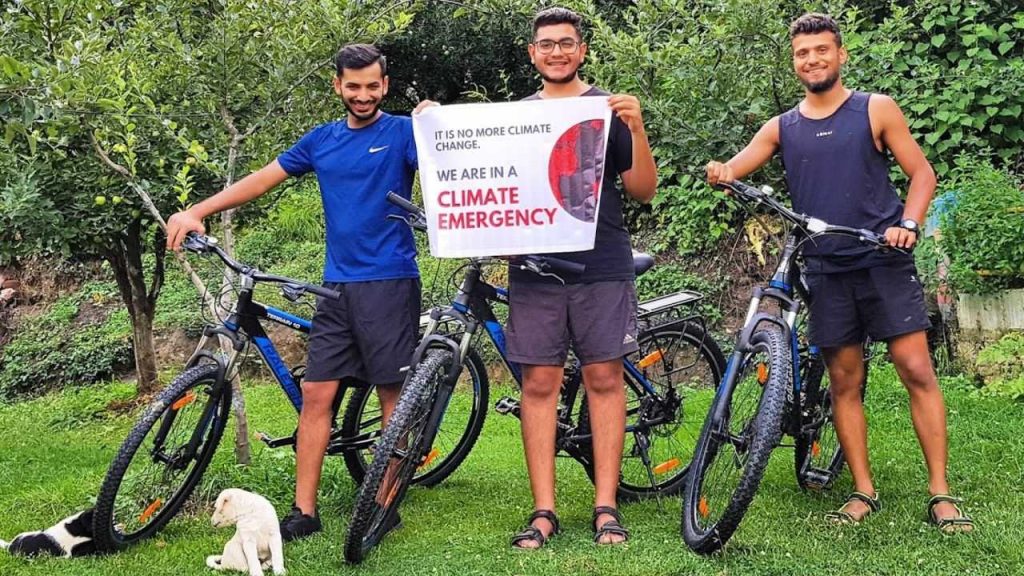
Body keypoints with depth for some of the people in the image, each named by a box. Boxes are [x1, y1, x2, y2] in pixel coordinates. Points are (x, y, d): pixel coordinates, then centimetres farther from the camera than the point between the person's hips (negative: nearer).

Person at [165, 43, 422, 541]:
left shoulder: (401, 132, 1)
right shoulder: (321, 140, 14)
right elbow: (261, 180, 14)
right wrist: (195, 212, 7)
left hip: (390, 281, -4)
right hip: (338, 285, 5)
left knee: (393, 393, 0)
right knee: (316, 394, 0)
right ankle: (304, 512, 5)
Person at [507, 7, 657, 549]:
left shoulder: (608, 109, 6)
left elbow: (643, 190, 3)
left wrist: (637, 130, -14)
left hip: (601, 266, -2)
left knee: (604, 379, -1)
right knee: (539, 384, 0)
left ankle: (605, 507, 6)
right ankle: (543, 511, 5)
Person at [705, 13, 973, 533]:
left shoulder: (876, 110, 5)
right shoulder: (781, 128, 10)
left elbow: (921, 172, 4)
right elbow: (735, 167, 0)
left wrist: (908, 224, -14)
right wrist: (720, 172, -24)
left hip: (884, 262, -2)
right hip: (826, 271, 3)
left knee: (917, 371, -8)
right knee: (844, 383, 5)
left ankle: (940, 493, -3)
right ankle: (863, 491, 14)